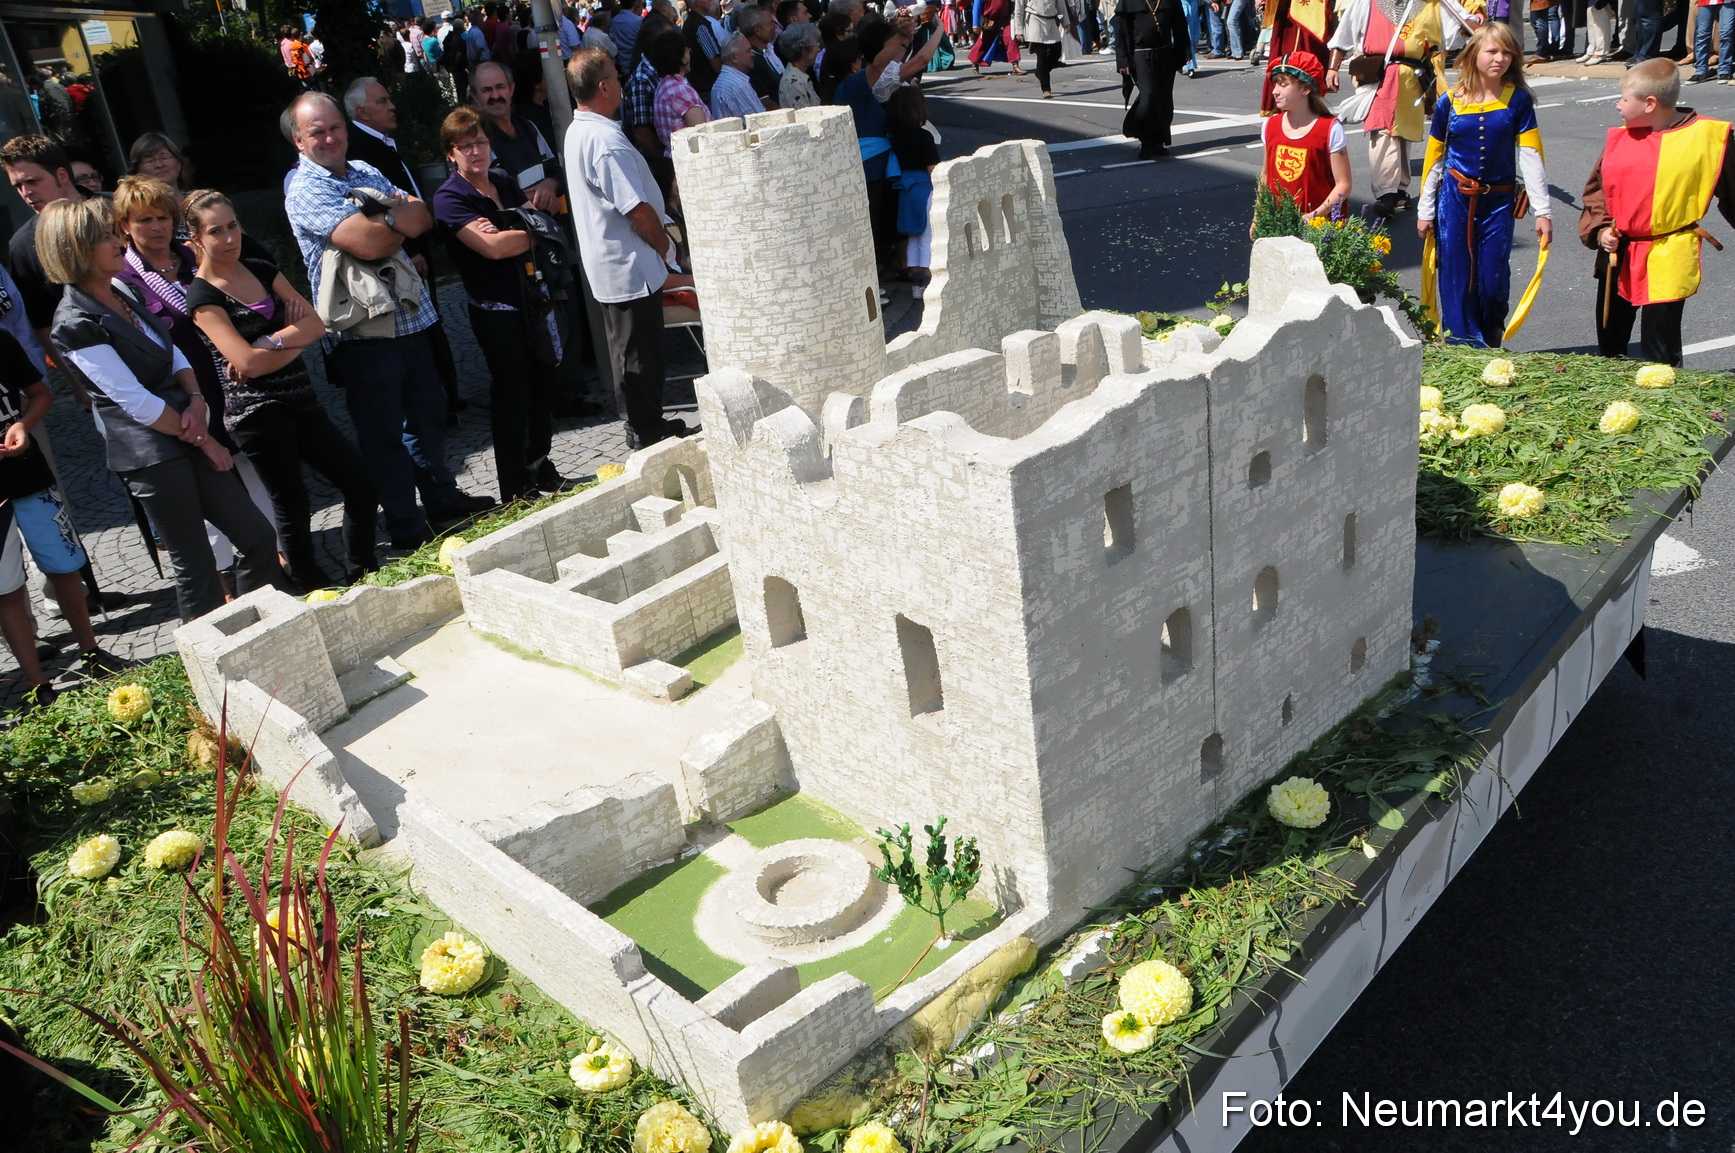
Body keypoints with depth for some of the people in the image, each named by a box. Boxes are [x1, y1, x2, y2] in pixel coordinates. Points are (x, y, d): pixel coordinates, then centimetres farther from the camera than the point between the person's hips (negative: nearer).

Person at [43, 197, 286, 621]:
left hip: (184, 435, 8)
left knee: (258, 537, 8)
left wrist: (196, 400, -4)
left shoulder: (123, 292, 11)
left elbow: (173, 352, 15)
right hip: (149, 455, -8)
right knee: (195, 565, 2)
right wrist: (203, 439, -9)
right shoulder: (75, 324, -14)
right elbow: (136, 402, -16)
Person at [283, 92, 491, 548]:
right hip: (362, 331, -7)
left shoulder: (365, 172, 13)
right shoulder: (306, 191, -12)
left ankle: (443, 498, 36)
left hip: (409, 318, 8)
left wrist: (386, 216, -15)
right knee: (384, 432, 3)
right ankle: (407, 529, 13)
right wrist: (400, 220, -6)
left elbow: (423, 218, 4)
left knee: (428, 413, 19)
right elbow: (368, 243, -24)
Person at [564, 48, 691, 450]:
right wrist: (665, 247, -6)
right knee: (640, 351, 0)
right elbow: (637, 210, -24)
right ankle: (648, 430, 11)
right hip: (631, 265, -10)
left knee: (627, 347, 18)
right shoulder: (607, 141, -23)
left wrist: (659, 244, 17)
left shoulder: (577, 131, 10)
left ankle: (643, 424, 29)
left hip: (607, 263, 10)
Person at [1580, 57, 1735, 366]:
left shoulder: (1707, 136, -7)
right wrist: (1600, 230, -5)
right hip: (1617, 257, 5)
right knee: (1609, 345, 17)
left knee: (1659, 354, -4)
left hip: (1666, 262, -5)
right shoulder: (1620, 138, 3)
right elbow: (1595, 189, 9)